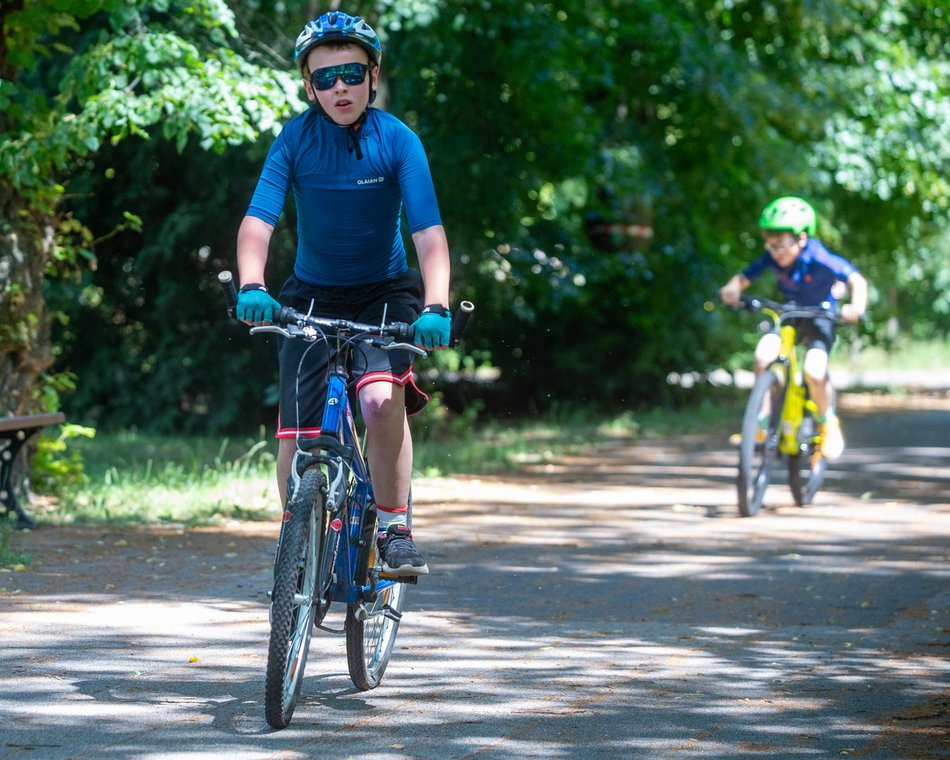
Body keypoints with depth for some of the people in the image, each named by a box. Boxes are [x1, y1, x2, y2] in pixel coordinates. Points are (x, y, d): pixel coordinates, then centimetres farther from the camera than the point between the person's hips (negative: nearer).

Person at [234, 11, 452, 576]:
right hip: (313, 293, 2)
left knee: (382, 396, -28)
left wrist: (436, 307, -37)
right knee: (298, 434, -7)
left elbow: (429, 233, -21)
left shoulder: (398, 142, -15)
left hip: (385, 291, -1)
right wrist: (252, 287, -39)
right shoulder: (296, 139, -12)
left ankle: (395, 528, -13)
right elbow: (258, 221, -20)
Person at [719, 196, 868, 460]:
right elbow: (744, 277, -17)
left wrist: (857, 307, -45)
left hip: (819, 318, -3)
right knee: (764, 353, -25)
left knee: (814, 372, -25)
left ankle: (828, 423, 5)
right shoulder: (772, 259, -14)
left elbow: (857, 280, -26)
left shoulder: (819, 259, -25)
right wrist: (732, 288, -40)